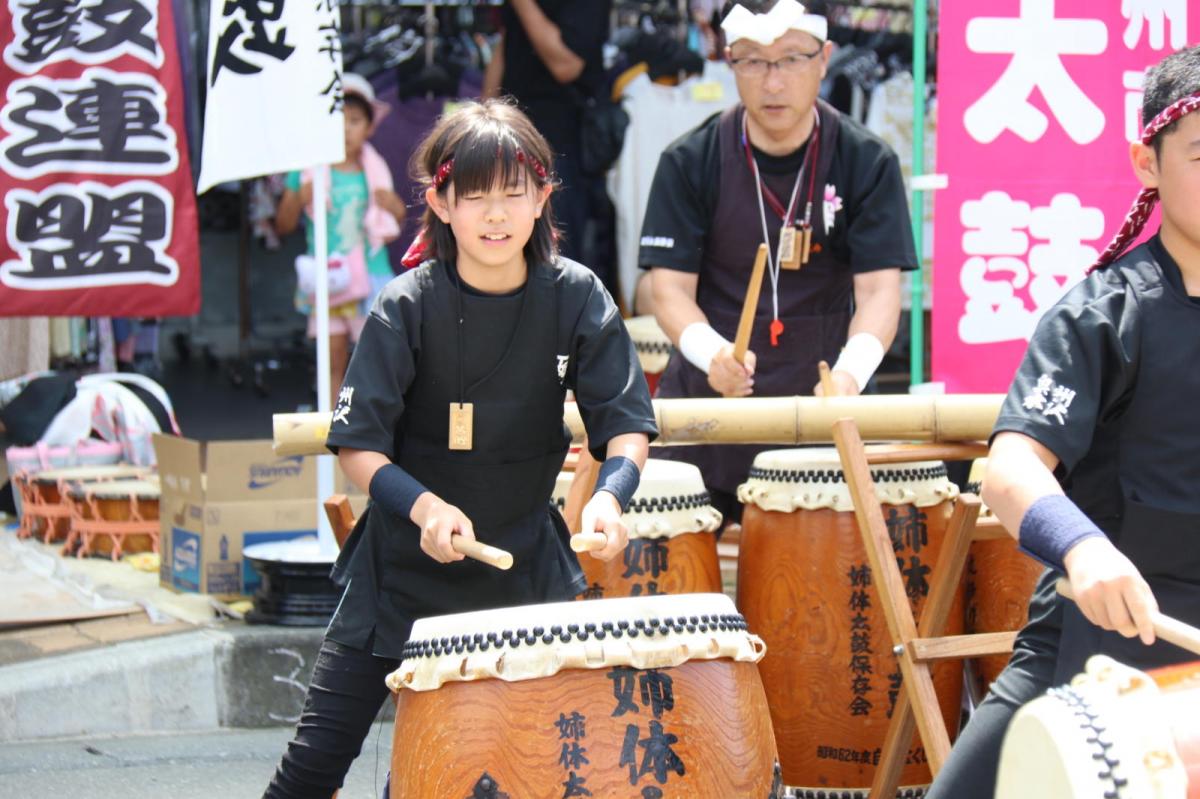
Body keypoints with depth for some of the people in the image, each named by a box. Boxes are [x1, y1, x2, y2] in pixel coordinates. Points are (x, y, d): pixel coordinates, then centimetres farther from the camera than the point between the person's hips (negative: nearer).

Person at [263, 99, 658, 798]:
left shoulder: (576, 297, -7)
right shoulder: (407, 307, -12)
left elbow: (627, 426, -7)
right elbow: (358, 445, -13)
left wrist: (610, 494, -27)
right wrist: (425, 506, -30)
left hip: (526, 563, 2)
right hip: (405, 562, -2)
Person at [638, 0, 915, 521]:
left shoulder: (866, 162, -2)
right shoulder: (690, 162, -2)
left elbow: (879, 288, -9)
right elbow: (670, 285, -5)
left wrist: (850, 371, -29)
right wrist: (710, 350, -26)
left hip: (817, 401, 0)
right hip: (703, 401, 0)